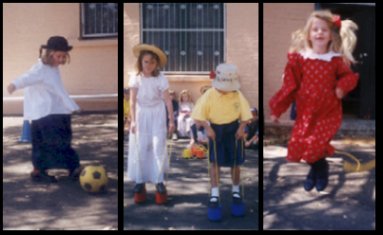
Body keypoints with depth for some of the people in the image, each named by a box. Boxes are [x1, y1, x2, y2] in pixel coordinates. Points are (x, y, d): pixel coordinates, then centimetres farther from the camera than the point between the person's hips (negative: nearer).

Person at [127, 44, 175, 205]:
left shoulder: (161, 79, -11)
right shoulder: (136, 78, -8)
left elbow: (168, 101, -9)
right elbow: (132, 101, -5)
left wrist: (171, 120, -9)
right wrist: (133, 120, -8)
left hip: (157, 115, -1)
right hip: (141, 115, 1)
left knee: (158, 147, -3)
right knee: (140, 148, 4)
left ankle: (159, 181, 6)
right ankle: (140, 182, 15)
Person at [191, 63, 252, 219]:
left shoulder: (238, 95, -9)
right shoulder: (208, 95, -15)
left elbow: (246, 114, -1)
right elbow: (197, 116, -13)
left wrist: (242, 127, -15)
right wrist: (207, 128, -23)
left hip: (233, 129, 2)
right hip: (215, 130, -1)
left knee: (235, 162, 9)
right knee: (215, 162, -1)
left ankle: (236, 192, 27)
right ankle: (214, 195, 4)